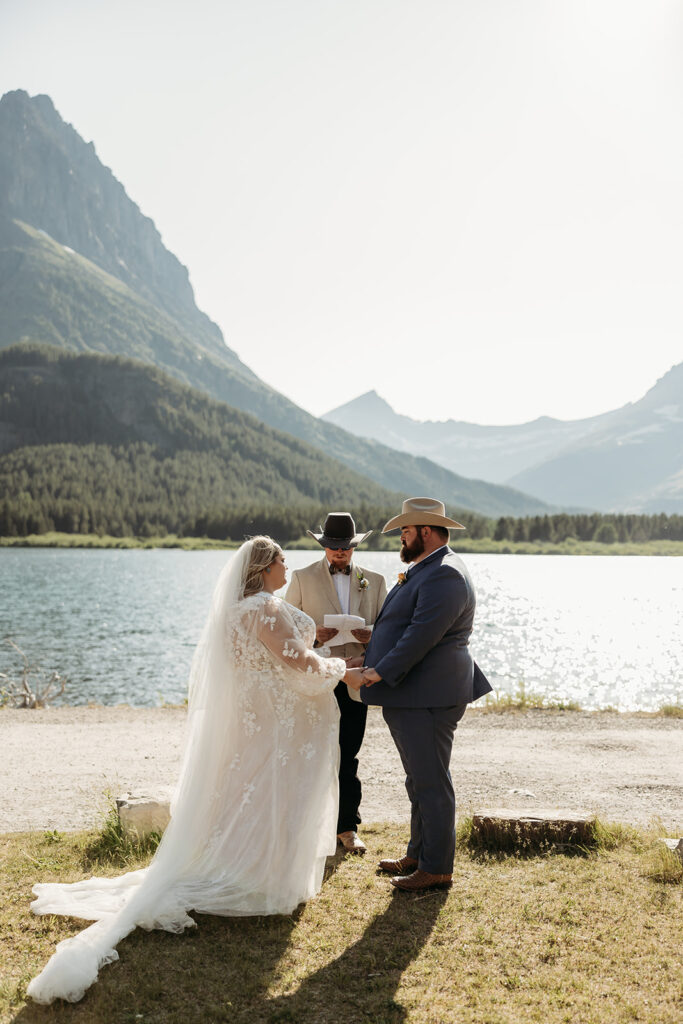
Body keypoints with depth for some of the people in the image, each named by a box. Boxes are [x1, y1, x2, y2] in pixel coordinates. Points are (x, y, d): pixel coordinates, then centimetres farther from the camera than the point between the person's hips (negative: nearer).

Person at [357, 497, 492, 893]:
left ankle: (437, 869, 5)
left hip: (428, 697, -11)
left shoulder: (444, 575, -19)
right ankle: (419, 855, 31)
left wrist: (382, 671, -20)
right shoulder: (427, 569, 16)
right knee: (421, 781, 19)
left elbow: (422, 634, -24)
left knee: (431, 783, -3)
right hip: (411, 696, 11)